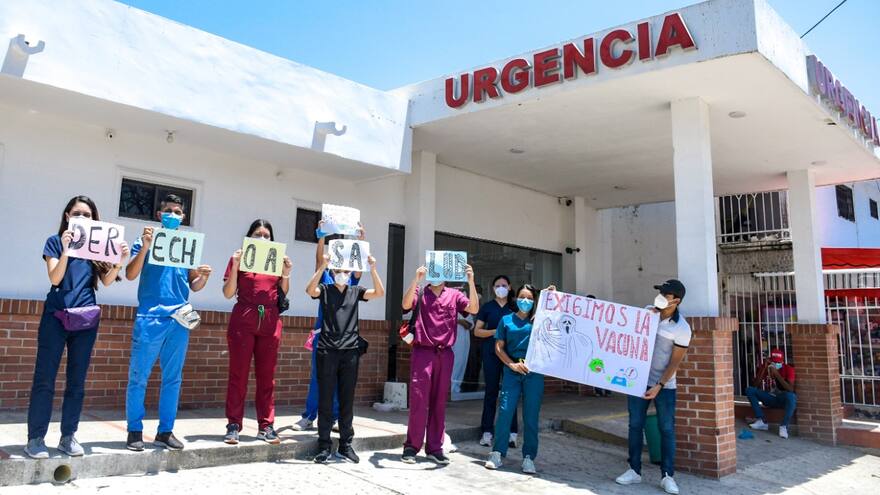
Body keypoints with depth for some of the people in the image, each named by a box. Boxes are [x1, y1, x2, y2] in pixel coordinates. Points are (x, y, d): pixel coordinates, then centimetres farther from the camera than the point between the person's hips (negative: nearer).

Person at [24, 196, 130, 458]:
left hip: (86, 318, 3)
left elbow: (107, 281, 2)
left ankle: (68, 436, 14)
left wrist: (120, 261, -14)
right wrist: (66, 250, -23)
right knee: (45, 378, -2)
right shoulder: (55, 242, 3)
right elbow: (55, 279, -9)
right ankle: (35, 438, 5)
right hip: (56, 316, -2)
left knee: (77, 381, 6)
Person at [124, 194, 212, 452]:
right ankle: (135, 431, 10)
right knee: (139, 377, 0)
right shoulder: (147, 240, 6)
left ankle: (165, 431, 14)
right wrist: (145, 248, -18)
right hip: (150, 317, -3)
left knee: (172, 378, 7)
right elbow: (130, 275, -6)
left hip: (179, 320, 4)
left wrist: (204, 276, -6)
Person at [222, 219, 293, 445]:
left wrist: (286, 273, -1)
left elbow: (283, 294, 14)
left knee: (267, 376, 5)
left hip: (270, 322, 3)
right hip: (243, 320, -2)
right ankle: (233, 425, 5)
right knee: (238, 374, -1)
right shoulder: (240, 257, 4)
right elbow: (228, 293, -1)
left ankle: (266, 426, 9)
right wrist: (235, 267, -12)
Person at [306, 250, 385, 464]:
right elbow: (310, 290, -17)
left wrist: (372, 268, -13)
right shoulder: (325, 290, 5)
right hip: (327, 350, -2)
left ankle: (345, 445, 16)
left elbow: (380, 292, -2)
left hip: (350, 351, 2)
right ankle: (324, 445, 10)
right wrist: (322, 266, -25)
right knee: (325, 399, 2)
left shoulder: (355, 291, 12)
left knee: (347, 400, 7)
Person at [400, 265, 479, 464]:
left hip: (445, 354, 2)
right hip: (423, 352, -2)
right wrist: (416, 279, -24)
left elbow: (473, 309, -6)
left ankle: (435, 448, 17)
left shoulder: (454, 295, 8)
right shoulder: (420, 293, 4)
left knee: (439, 402, 8)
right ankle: (411, 446, 8)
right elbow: (406, 304, -15)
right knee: (418, 401, -2)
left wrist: (471, 282, -17)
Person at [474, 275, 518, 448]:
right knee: (491, 391, 2)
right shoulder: (487, 307, 8)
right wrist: (495, 331, -10)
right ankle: (487, 432, 8)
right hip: (491, 353, -1)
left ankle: (511, 433, 4)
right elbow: (477, 331, 5)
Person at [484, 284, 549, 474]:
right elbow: (499, 347, 7)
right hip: (512, 371, 0)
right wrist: (512, 364, -5)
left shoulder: (538, 320, 7)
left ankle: (529, 457, 11)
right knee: (505, 410, -4)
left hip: (534, 372, 0)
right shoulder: (506, 320, 9)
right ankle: (498, 453, 7)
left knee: (531, 415, 2)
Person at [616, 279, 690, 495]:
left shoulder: (682, 328, -14)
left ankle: (667, 476, 10)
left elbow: (675, 362, -12)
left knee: (667, 429, 0)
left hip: (664, 385, -4)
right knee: (635, 425, 6)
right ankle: (634, 471, 16)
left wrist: (659, 386, -17)